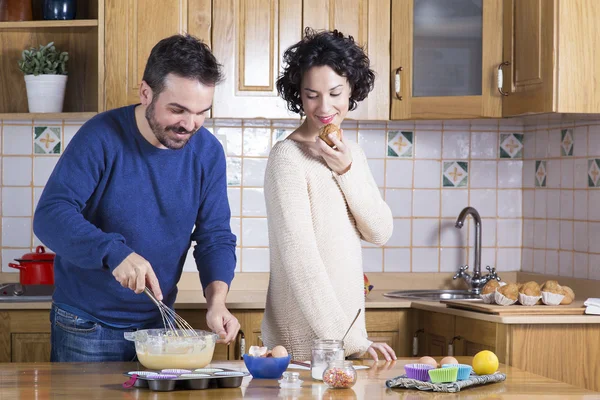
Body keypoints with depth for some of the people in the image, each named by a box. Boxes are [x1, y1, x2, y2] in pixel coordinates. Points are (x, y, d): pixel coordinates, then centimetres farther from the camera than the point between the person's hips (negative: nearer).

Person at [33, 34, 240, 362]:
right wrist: (115, 252, -39)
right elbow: (50, 216, -23)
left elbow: (215, 237, -2)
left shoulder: (208, 152, -4)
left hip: (158, 323, 4)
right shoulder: (102, 137, -17)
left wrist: (217, 299, -21)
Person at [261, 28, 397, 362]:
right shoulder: (289, 156, -14)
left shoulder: (349, 153, 10)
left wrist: (346, 171, -11)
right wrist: (349, 341, -24)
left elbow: (380, 232, 4)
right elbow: (299, 256, -20)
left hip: (346, 330, 7)